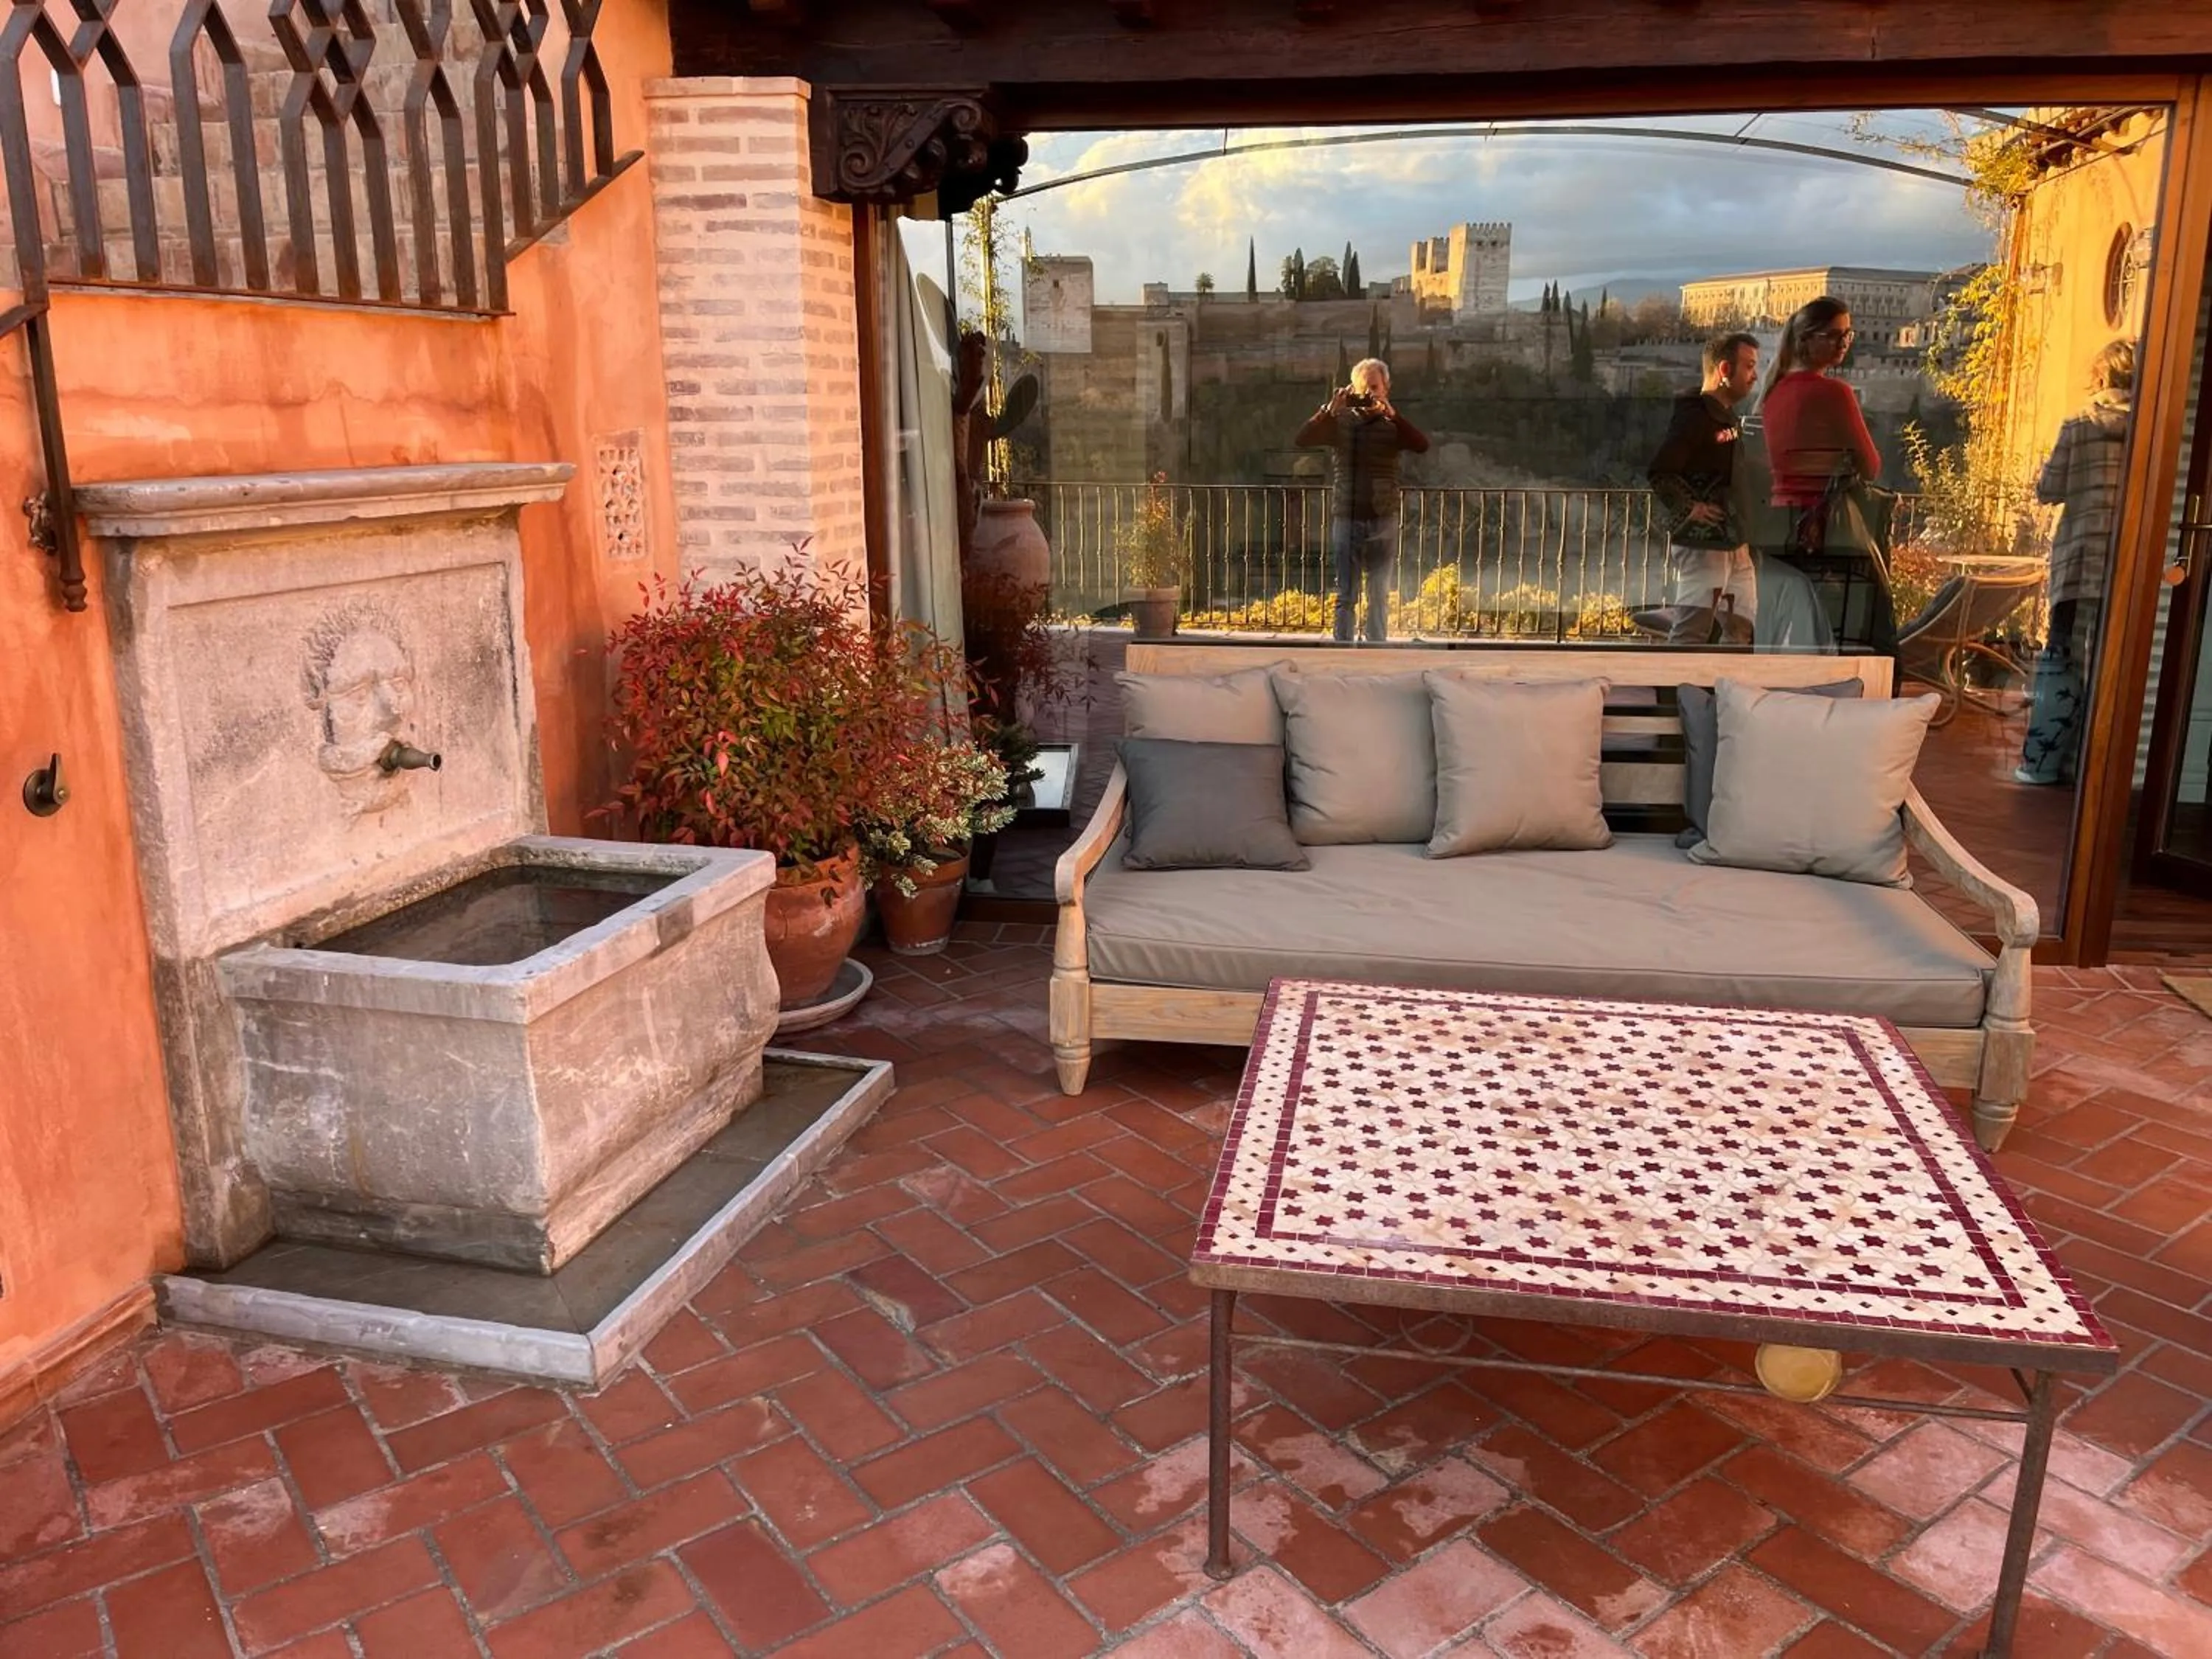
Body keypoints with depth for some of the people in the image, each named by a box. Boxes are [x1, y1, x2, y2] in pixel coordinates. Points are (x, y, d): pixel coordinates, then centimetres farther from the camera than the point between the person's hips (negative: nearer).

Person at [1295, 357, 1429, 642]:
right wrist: (1331, 408, -20)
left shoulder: (1393, 426, 2)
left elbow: (1422, 445, -16)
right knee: (1346, 595, 3)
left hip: (1383, 522, 0)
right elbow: (1302, 440, -10)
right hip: (1346, 520, 0)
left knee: (1379, 595, 6)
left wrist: (1390, 413, -23)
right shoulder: (1339, 422, 2)